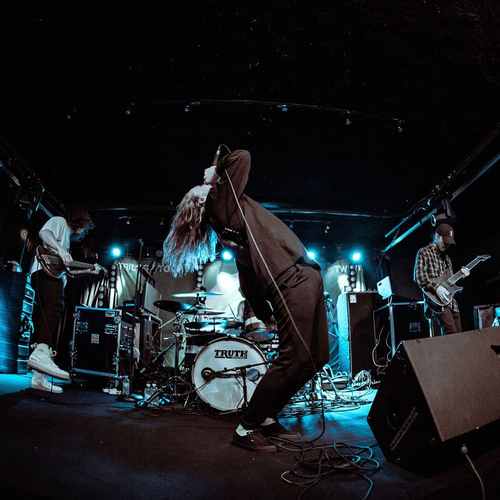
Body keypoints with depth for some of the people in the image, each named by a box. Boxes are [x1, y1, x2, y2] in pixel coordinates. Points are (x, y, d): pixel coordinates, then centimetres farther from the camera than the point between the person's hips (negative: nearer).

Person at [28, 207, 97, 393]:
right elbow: (43, 233, -9)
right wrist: (60, 249, -22)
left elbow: (66, 271, 32)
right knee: (55, 306, -33)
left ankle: (39, 377, -4)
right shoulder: (60, 221, 15)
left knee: (47, 320, 0)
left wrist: (88, 270, 32)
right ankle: (41, 352, -51)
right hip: (46, 270, -10)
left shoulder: (67, 237, 38)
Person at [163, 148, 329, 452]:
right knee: (295, 360, -9)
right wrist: (217, 175, 11)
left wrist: (266, 315, 21)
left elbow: (248, 279, 20)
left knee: (317, 357, 13)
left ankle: (268, 418, 23)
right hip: (295, 281, -9)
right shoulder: (223, 202, -1)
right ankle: (247, 429, 5)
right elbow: (242, 157, -6)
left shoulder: (223, 231, 21)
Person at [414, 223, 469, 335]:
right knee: (451, 333, -21)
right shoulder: (424, 252, 0)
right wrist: (436, 288, -22)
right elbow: (419, 277, -12)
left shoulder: (446, 257, 23)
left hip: (451, 301, 8)